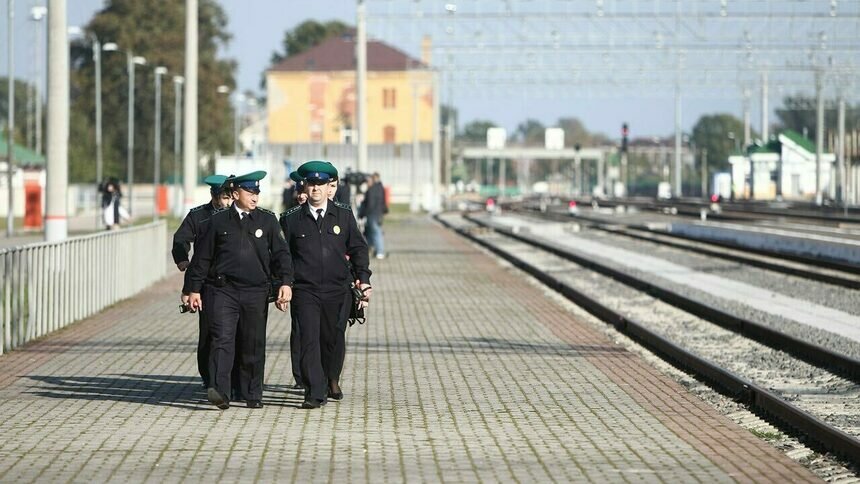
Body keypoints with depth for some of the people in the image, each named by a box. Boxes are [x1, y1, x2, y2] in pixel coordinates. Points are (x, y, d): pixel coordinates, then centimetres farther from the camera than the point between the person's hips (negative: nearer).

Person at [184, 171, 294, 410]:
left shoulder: (267, 220, 8)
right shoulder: (218, 221, 5)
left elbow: (281, 253, 5)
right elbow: (202, 257, 8)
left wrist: (285, 282, -9)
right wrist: (193, 289, 5)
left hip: (256, 292, 2)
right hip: (223, 290, -2)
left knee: (254, 345, 5)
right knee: (222, 339, -14)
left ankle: (252, 394, 16)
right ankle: (219, 392, -19)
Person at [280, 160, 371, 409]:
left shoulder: (343, 215, 5)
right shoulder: (291, 218, 2)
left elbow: (358, 248, 8)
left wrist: (363, 278, -1)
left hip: (337, 290, 2)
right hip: (304, 290, -2)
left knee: (333, 338, 13)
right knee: (309, 339, -12)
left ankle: (332, 381, 38)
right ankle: (315, 393, -12)